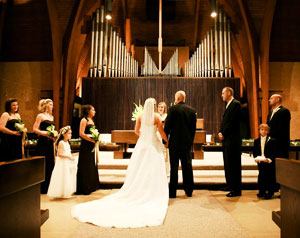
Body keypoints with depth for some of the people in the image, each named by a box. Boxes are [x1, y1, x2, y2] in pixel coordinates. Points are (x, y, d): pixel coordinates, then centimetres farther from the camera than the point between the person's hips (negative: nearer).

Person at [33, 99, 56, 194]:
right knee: (43, 165, -3)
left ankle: (48, 186, 18)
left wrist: (54, 135, 5)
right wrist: (46, 134, -18)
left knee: (50, 164, 8)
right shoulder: (40, 116, -4)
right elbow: (35, 129, -10)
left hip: (50, 143, 7)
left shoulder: (52, 117, 16)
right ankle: (41, 188, 8)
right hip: (42, 143, -7)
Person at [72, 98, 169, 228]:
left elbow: (136, 131, 6)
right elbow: (161, 132, -6)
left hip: (142, 144, 3)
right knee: (154, 171, 4)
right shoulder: (157, 116, -7)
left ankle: (136, 193, 17)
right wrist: (168, 141, 11)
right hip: (154, 145, -3)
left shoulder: (140, 116, 1)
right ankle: (154, 195, 9)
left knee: (138, 170, 10)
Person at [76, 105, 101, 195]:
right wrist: (92, 140, -19)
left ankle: (91, 186, 24)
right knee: (85, 167, -2)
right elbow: (81, 133, -17)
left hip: (92, 146, 9)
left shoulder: (91, 120, 16)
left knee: (92, 166, 13)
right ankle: (84, 188, 8)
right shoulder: (84, 120, -8)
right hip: (86, 146, -9)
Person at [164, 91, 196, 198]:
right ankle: (189, 191, 20)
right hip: (187, 142, 4)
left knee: (174, 167, 2)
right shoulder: (192, 110, 5)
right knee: (187, 166, 11)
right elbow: (194, 128, 9)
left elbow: (167, 126, -8)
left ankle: (172, 192, 8)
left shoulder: (173, 109, -8)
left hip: (175, 142, -4)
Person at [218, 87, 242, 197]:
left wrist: (223, 134, -13)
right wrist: (220, 132, 4)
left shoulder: (236, 104, -10)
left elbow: (232, 122, -17)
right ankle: (230, 185, 27)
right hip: (226, 139, 10)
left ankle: (236, 189, 3)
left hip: (232, 139, -10)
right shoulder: (228, 105, 20)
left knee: (234, 164, -5)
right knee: (227, 164, 16)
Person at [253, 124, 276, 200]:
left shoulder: (271, 141, -4)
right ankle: (261, 192, 22)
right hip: (260, 162, 4)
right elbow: (255, 152, 9)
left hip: (269, 162, -3)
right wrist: (256, 158, -10)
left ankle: (270, 192, 14)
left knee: (270, 177, 1)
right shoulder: (256, 141, 8)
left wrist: (269, 159, -22)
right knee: (261, 177, 9)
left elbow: (274, 152, -8)